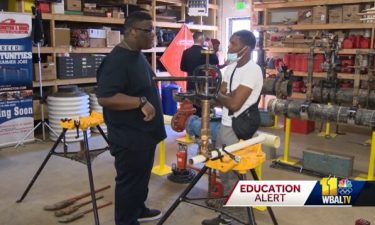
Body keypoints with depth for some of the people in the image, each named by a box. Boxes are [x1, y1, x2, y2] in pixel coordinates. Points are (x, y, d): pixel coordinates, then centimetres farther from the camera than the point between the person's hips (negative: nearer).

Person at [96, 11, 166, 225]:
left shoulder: (138, 55, 10)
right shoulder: (117, 60, -22)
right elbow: (105, 98, -31)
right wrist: (141, 102, -31)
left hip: (144, 132, 10)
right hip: (129, 137, -10)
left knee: (141, 178, 23)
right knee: (130, 181, 5)